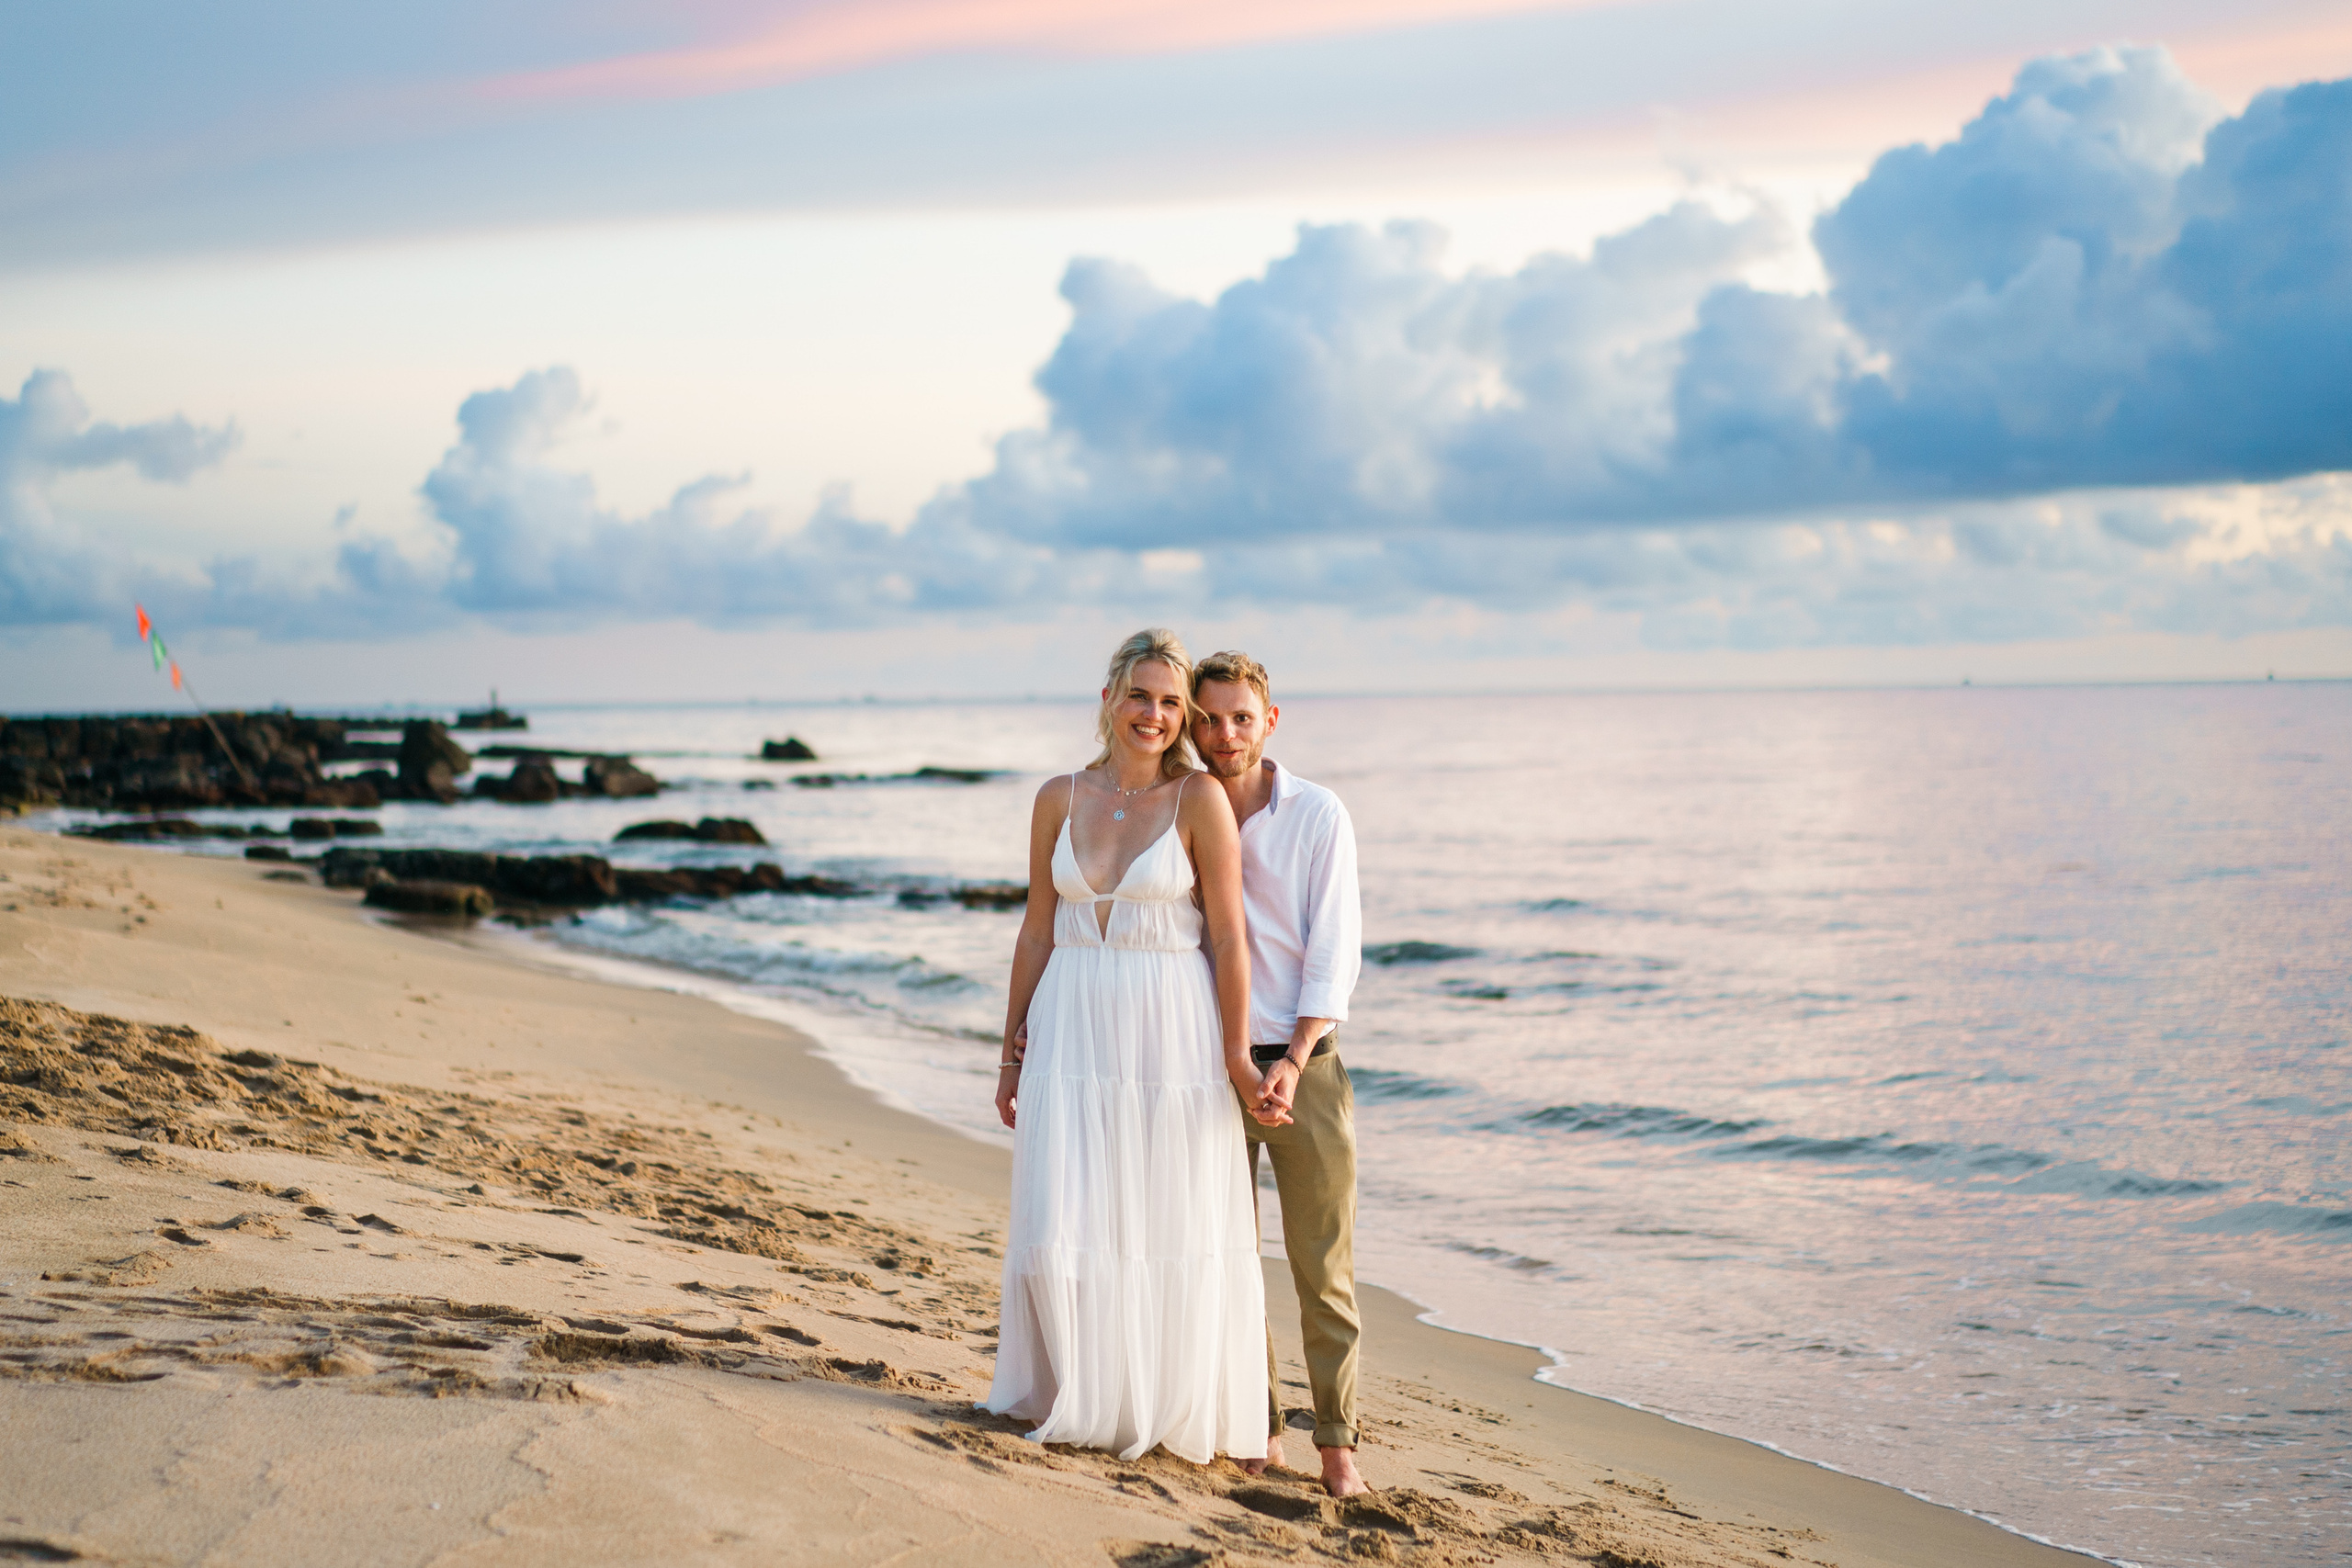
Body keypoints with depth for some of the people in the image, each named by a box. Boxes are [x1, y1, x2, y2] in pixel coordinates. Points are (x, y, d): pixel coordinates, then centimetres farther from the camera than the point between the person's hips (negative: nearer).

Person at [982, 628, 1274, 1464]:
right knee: (1064, 1227, 1)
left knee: (1173, 1227, 4)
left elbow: (1228, 935, -6)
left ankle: (1172, 1408, 20)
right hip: (1074, 1027, 3)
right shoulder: (1060, 800, 6)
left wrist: (1236, 1054, -9)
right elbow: (1037, 931, 11)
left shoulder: (1199, 799, -5)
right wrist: (1012, 1049, 10)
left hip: (1171, 1032, -3)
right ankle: (1079, 1397, 20)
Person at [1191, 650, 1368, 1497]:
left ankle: (1337, 1438, 8)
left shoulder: (1318, 816, -3)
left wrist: (1291, 1066, -16)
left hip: (1304, 1066, -2)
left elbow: (1333, 951, -7)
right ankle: (1257, 1425, 18)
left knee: (1323, 1264, 0)